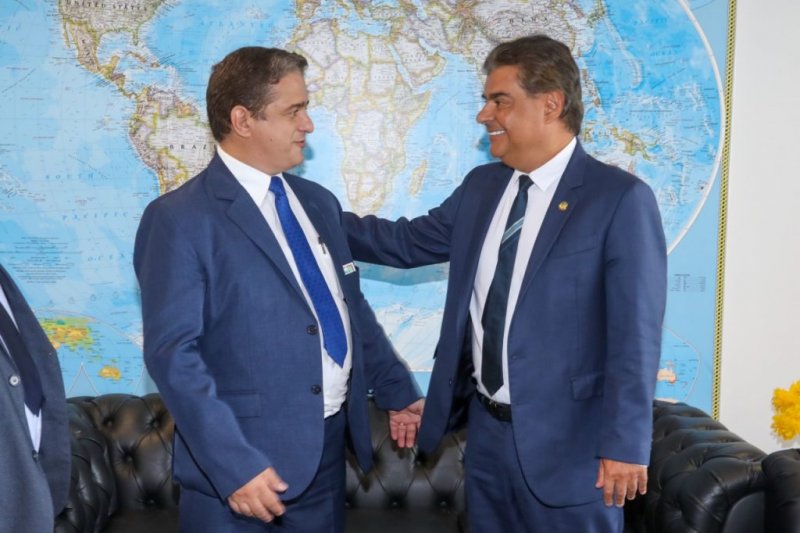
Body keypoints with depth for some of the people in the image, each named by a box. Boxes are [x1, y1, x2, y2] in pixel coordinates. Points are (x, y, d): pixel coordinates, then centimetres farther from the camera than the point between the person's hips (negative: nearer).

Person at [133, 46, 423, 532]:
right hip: (246, 461, -6)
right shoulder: (179, 219, -12)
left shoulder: (319, 202, 9)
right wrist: (233, 464, -23)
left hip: (329, 444, 6)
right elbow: (173, 351, -17)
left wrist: (397, 390, 17)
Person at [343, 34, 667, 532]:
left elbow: (635, 334, -16)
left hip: (566, 437, -6)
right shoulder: (480, 187, 7)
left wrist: (624, 444, -17)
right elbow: (407, 241, 15)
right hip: (486, 427, 6)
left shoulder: (621, 198, -14)